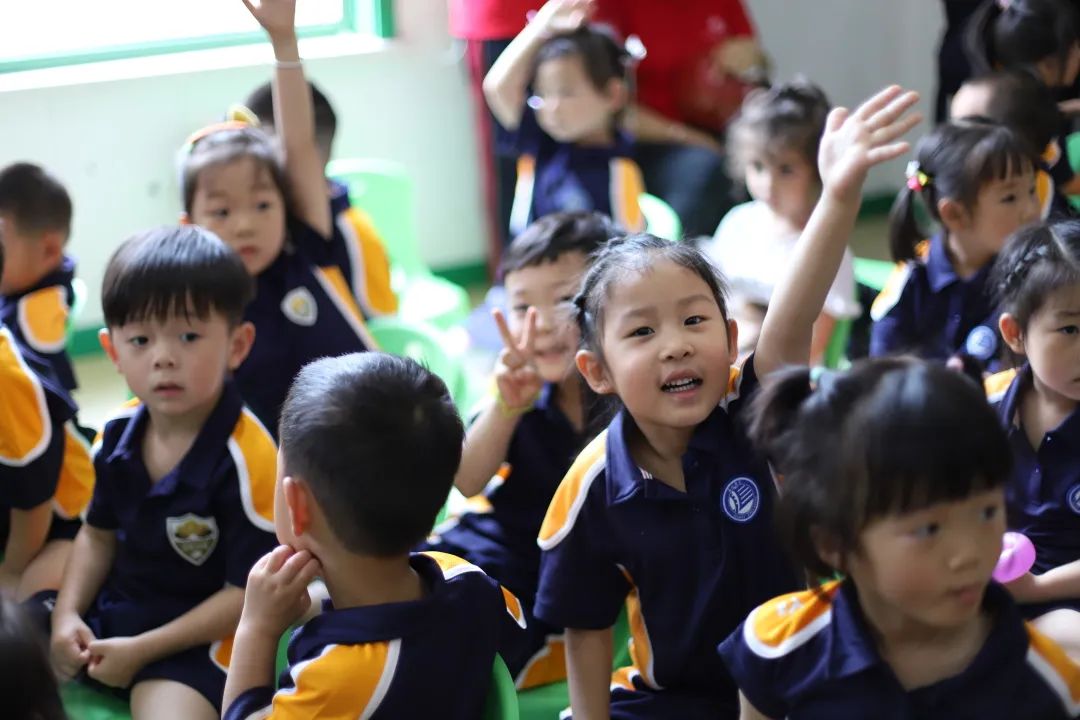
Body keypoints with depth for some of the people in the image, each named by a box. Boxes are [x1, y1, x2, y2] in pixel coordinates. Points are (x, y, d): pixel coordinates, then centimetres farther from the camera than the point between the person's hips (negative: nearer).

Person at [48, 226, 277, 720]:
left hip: (195, 638, -7)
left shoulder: (245, 458, -25)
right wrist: (68, 615, -2)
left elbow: (249, 592, -20)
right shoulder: (119, 432, -3)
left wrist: (141, 650, -18)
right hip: (111, 608, 7)